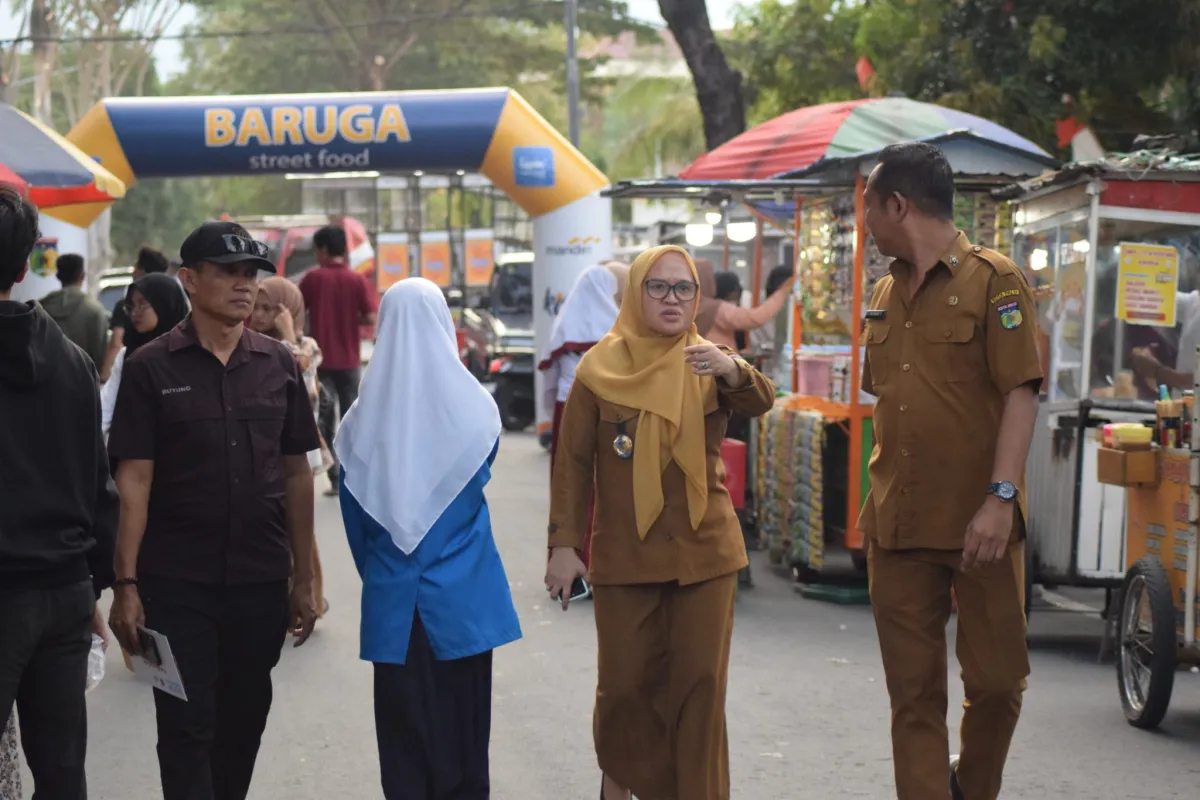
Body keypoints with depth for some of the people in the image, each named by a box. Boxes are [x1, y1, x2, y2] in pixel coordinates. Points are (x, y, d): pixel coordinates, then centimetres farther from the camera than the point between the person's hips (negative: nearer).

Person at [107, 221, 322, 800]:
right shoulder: (151, 369, -3)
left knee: (244, 722, 13)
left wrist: (302, 579, 7)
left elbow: (296, 475, 9)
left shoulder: (278, 365, 6)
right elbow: (134, 481, -6)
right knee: (187, 728, -1)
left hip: (260, 580, 3)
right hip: (177, 584, -3)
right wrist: (127, 584, -11)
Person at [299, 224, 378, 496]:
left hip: (321, 359, -1)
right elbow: (370, 318, -10)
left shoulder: (313, 278, -6)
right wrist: (350, 318, 8)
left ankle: (334, 479, -8)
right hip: (349, 361, 1)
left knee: (325, 418, 3)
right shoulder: (357, 280, -5)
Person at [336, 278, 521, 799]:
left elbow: (355, 510, 2)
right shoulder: (472, 405, -9)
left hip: (393, 599, 1)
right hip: (462, 595, -1)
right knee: (462, 719, 9)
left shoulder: (366, 414, -7)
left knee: (405, 722, 9)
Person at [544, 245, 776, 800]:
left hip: (703, 550, 1)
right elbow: (573, 463, -1)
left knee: (699, 683, 2)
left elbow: (760, 402, -18)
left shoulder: (709, 364, 1)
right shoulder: (601, 367, -3)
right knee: (625, 682, 4)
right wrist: (564, 545, -6)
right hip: (624, 554, -1)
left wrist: (733, 370, -39)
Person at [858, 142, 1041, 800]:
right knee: (914, 693, 4)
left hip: (978, 524, -5)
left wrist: (1001, 498, -20)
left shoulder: (992, 279, -5)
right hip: (897, 525, 5)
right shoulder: (885, 293, 14)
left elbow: (1020, 394, -11)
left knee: (996, 678, 3)